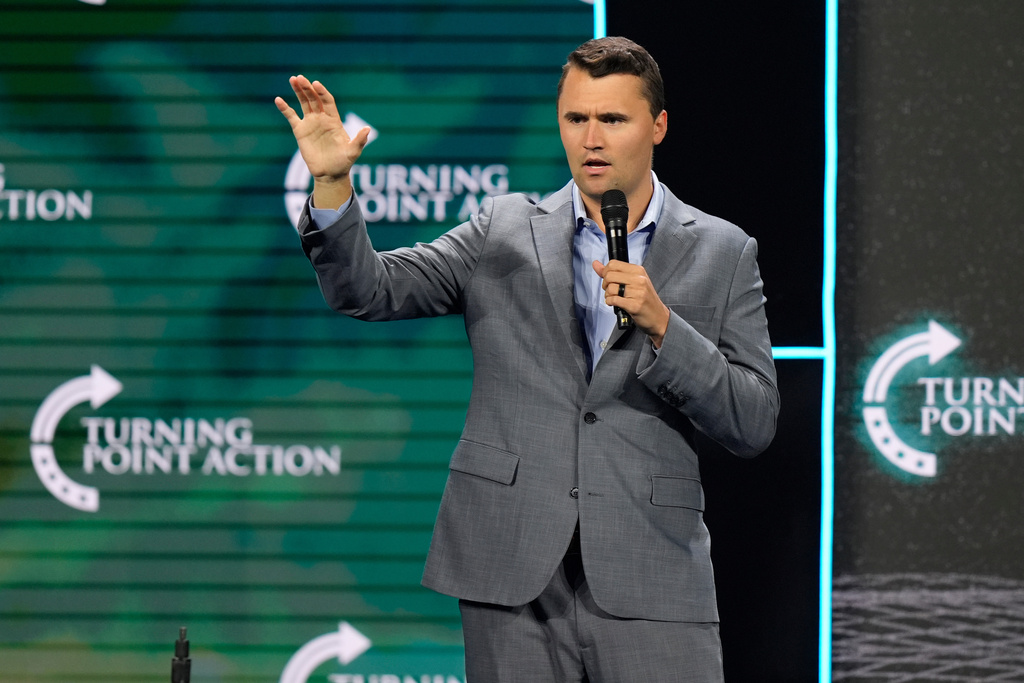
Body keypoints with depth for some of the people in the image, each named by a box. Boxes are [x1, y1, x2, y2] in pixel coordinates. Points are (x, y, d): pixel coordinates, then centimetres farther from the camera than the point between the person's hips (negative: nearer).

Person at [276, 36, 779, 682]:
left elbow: (755, 424, 1)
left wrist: (660, 324, -13)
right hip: (515, 581, 1)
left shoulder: (722, 253, 7)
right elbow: (369, 290, 2)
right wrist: (332, 183, -14)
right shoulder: (505, 230, 10)